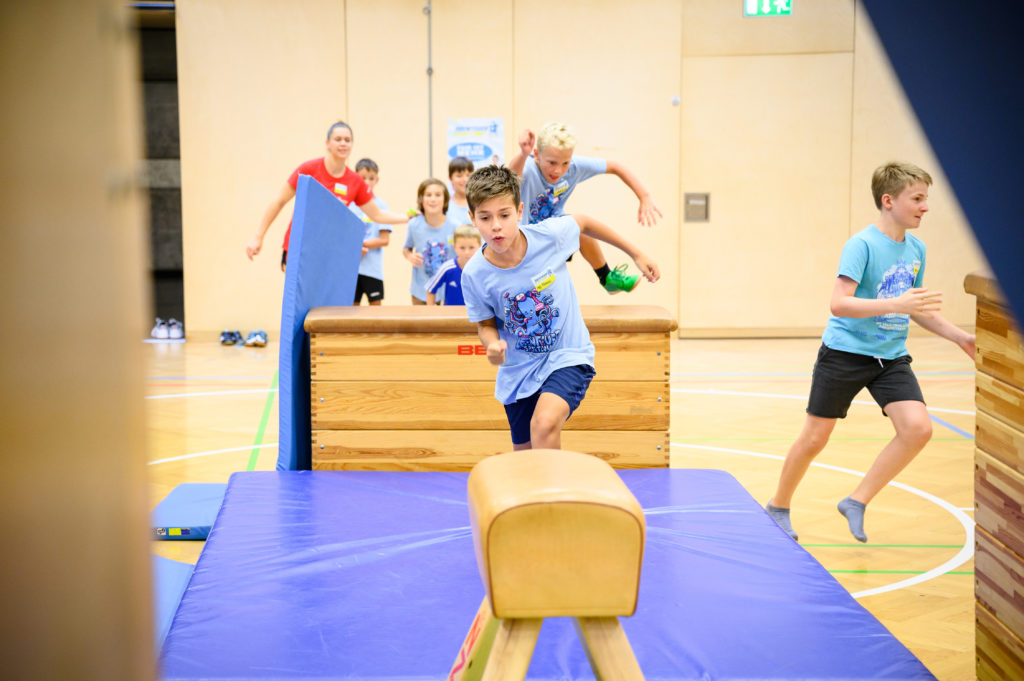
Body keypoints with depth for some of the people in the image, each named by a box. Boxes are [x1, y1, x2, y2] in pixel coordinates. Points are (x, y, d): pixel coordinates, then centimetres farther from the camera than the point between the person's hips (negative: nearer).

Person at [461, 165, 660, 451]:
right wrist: (492, 344, -24)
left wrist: (636, 254, 12)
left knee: (544, 425, -30)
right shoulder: (474, 274, -16)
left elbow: (584, 222, 3)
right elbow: (486, 324, 0)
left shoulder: (548, 234, -20)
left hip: (568, 355, -3)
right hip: (517, 370, 3)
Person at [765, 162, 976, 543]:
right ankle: (779, 507, 28)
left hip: (891, 357, 6)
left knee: (918, 428, -15)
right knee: (815, 438, 3)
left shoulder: (916, 248, 5)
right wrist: (895, 304, -36)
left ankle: (857, 502, 0)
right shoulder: (862, 245, -16)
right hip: (844, 353, -5)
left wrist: (959, 337, 12)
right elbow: (839, 303, -28)